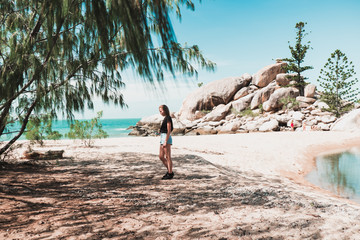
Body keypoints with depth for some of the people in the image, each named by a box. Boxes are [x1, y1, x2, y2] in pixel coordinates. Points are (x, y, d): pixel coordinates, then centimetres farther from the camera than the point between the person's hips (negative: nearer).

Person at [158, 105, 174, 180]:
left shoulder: (168, 118, -12)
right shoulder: (165, 118, 17)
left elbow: (169, 131, -17)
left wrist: (165, 142, -20)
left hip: (166, 138, -10)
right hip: (162, 138, 10)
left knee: (168, 157, -4)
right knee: (161, 156, 11)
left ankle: (170, 174, 3)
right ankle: (169, 171, 20)